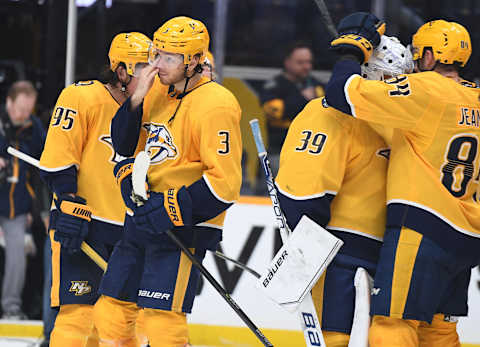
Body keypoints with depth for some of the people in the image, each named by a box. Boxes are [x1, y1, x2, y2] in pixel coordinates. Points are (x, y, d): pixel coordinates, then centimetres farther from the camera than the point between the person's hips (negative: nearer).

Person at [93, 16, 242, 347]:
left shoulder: (215, 105, -16)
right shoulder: (158, 91, 7)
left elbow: (225, 183, -19)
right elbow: (124, 143, 17)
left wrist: (171, 209, -22)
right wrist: (137, 101, -3)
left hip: (185, 226, -8)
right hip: (143, 220, 8)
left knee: (162, 320, -16)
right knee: (110, 313, 10)